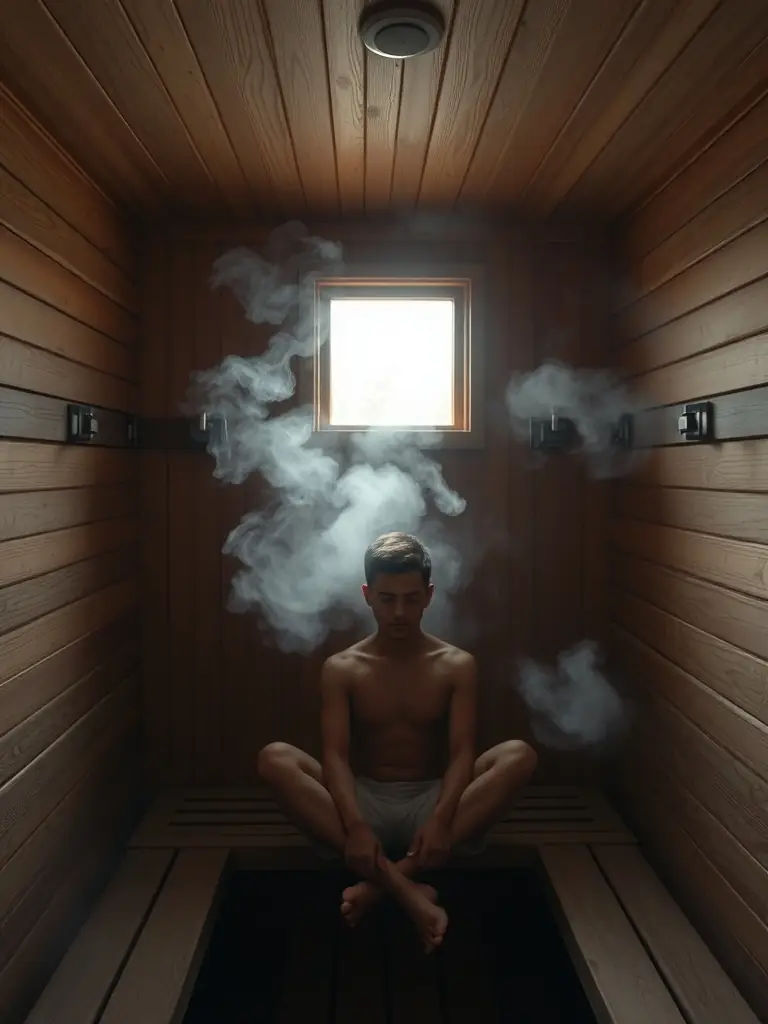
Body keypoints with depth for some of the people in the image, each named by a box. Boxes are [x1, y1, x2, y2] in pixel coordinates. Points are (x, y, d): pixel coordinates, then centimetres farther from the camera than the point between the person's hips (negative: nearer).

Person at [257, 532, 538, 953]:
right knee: (274, 759, -28)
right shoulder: (341, 669, -2)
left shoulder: (458, 665, -1)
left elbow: (462, 752, -11)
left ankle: (382, 882, -31)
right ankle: (406, 889, -36)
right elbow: (335, 755, -12)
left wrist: (441, 819, -31)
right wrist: (355, 825, -32)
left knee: (519, 755, -28)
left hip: (431, 803, 0)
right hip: (364, 803, 0)